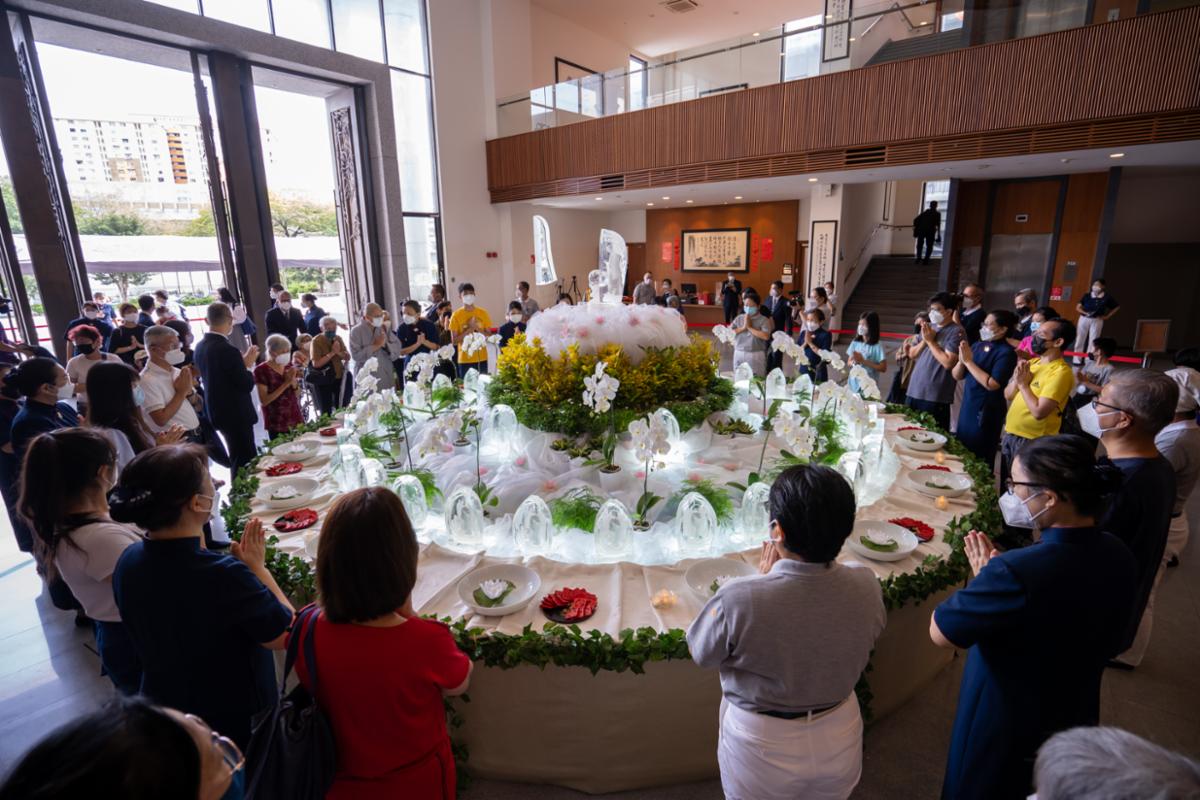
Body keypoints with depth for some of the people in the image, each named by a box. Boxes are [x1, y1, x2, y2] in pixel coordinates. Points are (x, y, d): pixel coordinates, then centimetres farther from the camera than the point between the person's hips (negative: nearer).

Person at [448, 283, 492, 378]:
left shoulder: (483, 313, 4)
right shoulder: (456, 315, -3)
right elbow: (454, 340, -5)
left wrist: (477, 328, -12)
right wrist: (469, 330, -16)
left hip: (482, 358, 2)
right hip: (465, 359, -2)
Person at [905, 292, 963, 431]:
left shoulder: (956, 331, -9)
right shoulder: (928, 327, 13)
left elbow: (948, 362, -19)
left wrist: (931, 341, -11)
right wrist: (924, 340, -3)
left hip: (935, 397, -7)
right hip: (914, 391, 7)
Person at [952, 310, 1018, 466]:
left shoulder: (1006, 352, -13)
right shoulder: (977, 346, 6)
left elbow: (991, 384, -23)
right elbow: (957, 376, 8)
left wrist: (969, 361, -19)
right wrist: (961, 360, -12)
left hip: (987, 411, -7)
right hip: (967, 406, 7)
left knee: (979, 458, 3)